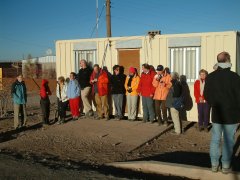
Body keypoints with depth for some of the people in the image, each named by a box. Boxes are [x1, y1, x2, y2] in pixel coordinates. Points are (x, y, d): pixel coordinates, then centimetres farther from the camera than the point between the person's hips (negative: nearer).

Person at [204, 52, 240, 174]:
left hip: (216, 114, 3)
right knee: (228, 141, 6)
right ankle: (226, 166, 13)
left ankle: (214, 164, 17)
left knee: (215, 140, 11)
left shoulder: (210, 77, -2)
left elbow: (206, 95, 6)